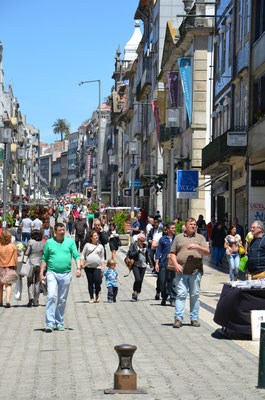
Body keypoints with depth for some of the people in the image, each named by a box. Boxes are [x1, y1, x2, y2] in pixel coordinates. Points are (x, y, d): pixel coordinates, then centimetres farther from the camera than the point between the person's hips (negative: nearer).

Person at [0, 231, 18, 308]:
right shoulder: (13, 246, -5)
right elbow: (15, 259, -1)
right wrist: (15, 267, 12)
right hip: (10, 267, 0)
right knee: (8, 285, 2)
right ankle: (7, 300, -15)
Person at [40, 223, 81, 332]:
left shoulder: (70, 241, 7)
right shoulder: (49, 242, 6)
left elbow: (76, 256, 3)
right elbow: (44, 259, 10)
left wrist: (78, 268, -12)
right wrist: (41, 273, 4)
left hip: (66, 274, 2)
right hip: (52, 273, -1)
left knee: (62, 300, 7)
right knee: (51, 296, -16)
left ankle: (59, 323, 17)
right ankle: (50, 323, -17)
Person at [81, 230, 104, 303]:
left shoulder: (100, 246, 13)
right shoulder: (87, 245, 9)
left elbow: (102, 258, 14)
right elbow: (83, 255, 10)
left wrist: (103, 266, 4)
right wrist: (82, 263, -3)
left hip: (97, 267, 0)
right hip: (88, 266, 0)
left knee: (97, 281, -14)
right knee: (90, 282, 1)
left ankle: (97, 295, 9)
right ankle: (91, 298, 10)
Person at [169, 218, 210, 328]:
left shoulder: (200, 238, 13)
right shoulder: (178, 237, 15)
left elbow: (207, 252, 3)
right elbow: (172, 253, 13)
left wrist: (198, 247, -15)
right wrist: (176, 264, -4)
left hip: (196, 271, 0)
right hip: (181, 271, 0)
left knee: (195, 295, 2)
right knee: (181, 294, -7)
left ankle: (194, 318, 9)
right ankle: (178, 319, -9)